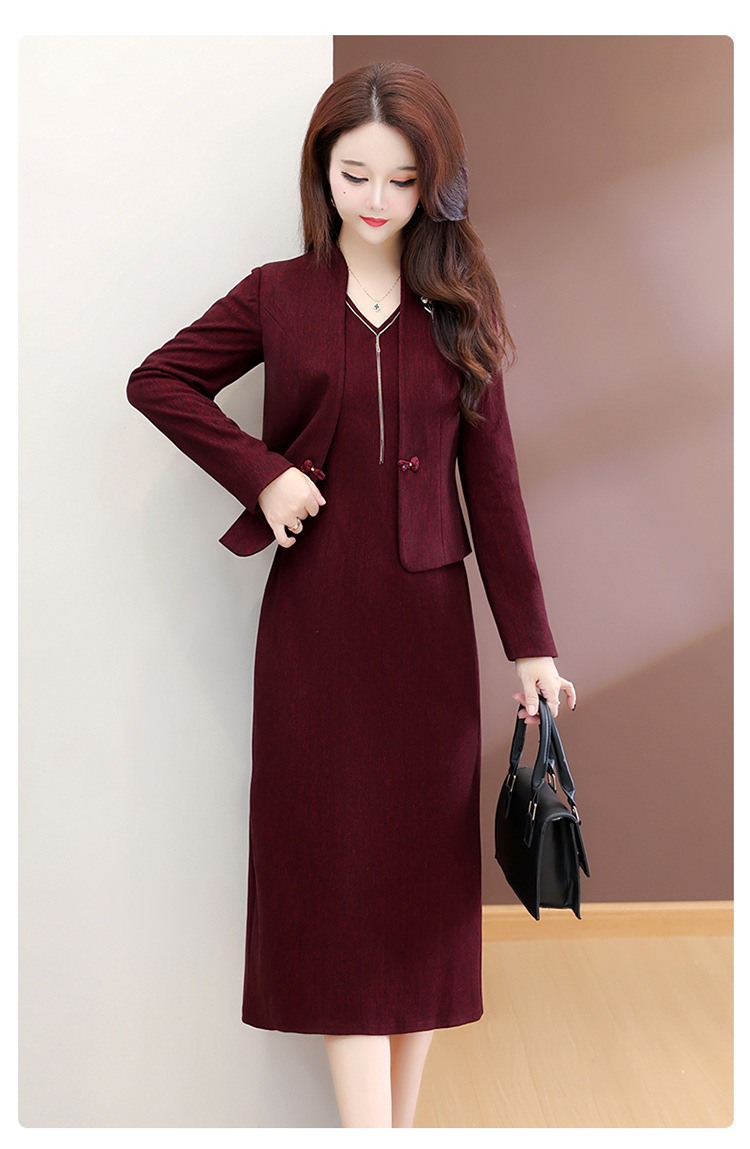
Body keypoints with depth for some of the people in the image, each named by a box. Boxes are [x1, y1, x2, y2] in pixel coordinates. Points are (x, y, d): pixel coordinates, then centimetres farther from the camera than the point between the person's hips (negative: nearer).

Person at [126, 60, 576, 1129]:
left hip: (428, 623, 2)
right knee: (340, 879, -1)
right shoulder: (277, 294, 4)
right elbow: (157, 380, 7)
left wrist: (531, 642, 1)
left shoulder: (460, 307, 6)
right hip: (316, 622, -1)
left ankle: (400, 1121, 24)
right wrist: (262, 473, -7)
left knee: (425, 875, 8)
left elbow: (491, 482, 4)